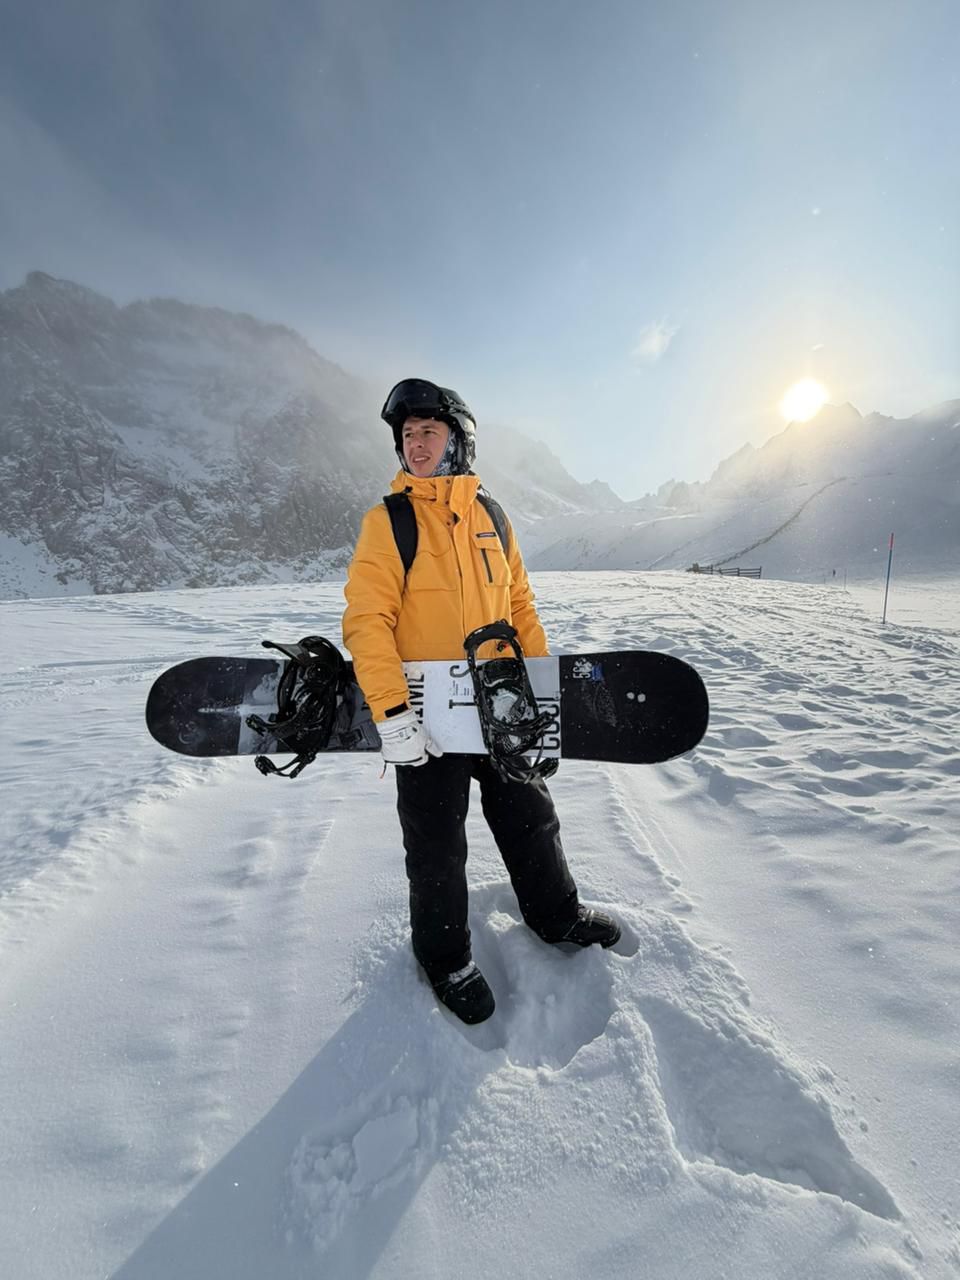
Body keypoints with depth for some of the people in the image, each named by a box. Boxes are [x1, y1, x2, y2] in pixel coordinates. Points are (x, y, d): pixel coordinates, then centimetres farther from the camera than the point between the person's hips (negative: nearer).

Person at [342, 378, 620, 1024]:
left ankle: (557, 914, 47)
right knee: (437, 847, 12)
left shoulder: (491, 517, 8)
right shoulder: (387, 521, -7)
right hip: (427, 716, -4)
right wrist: (390, 712, -23)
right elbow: (367, 620, -15)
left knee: (531, 818, 20)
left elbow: (520, 605, 12)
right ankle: (446, 957, 39)